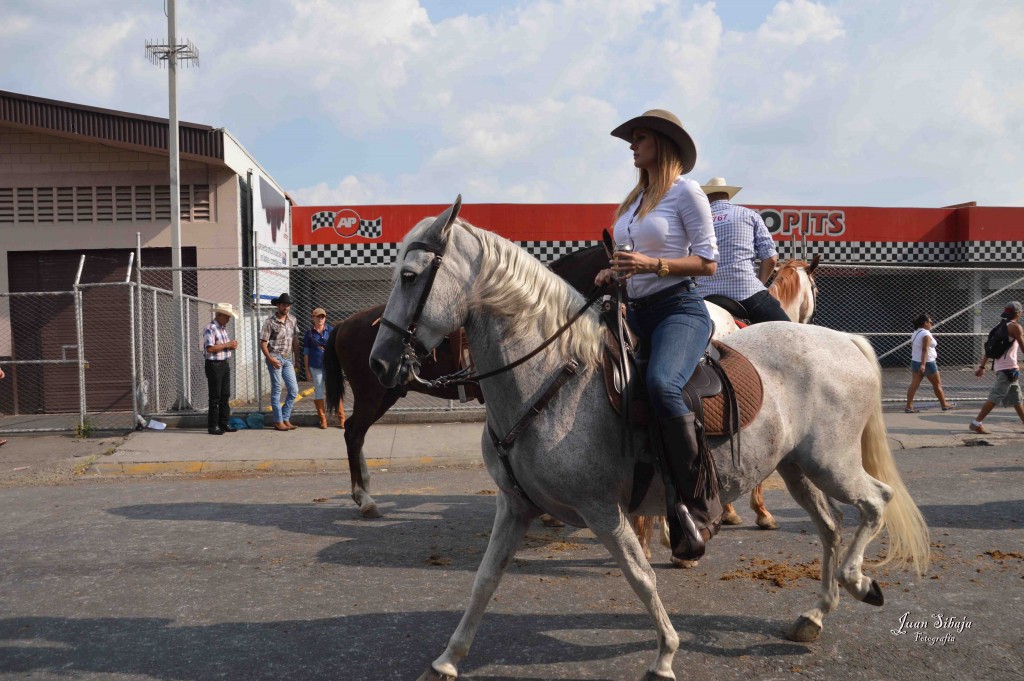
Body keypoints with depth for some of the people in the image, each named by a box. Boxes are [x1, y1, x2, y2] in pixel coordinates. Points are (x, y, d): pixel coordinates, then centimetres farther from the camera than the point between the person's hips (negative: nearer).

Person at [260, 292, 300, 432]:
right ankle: (278, 422, 6)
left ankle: (285, 418, 14)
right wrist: (270, 358, -20)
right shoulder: (270, 321, -8)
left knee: (294, 390, 3)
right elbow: (263, 342, -8)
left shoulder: (292, 320, 8)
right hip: (275, 358, -6)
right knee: (276, 390, 0)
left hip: (287, 359, 6)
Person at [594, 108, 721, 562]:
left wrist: (652, 264, -20)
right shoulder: (634, 199, 19)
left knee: (661, 384, -36)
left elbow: (708, 262, -9)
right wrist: (614, 272, 4)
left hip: (679, 309, -8)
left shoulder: (686, 192, -4)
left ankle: (700, 502, -21)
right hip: (637, 312, 9)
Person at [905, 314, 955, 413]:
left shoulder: (915, 333, 10)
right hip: (927, 363, -8)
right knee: (937, 384, 7)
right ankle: (944, 405, 19)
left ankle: (909, 406, -6)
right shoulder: (926, 334, -16)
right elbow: (925, 350, -24)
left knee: (914, 384, 1)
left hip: (915, 361, 8)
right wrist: (923, 364, -30)